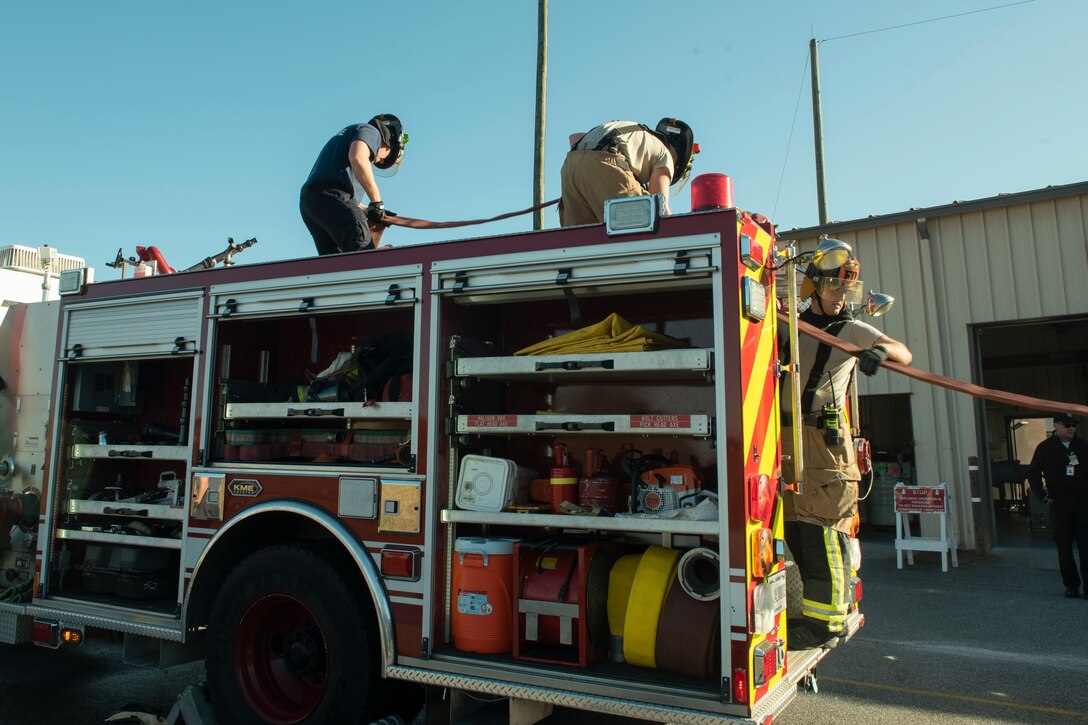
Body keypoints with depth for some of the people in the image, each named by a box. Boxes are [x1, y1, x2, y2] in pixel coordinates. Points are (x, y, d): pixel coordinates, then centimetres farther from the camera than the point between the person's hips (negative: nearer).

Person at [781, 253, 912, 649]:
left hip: (824, 440, -5)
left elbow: (904, 353, -11)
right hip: (785, 437, 5)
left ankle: (825, 619, -1)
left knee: (822, 528, -7)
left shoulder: (851, 330, 3)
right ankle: (811, 605, 21)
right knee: (793, 526, 9)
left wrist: (880, 349, -32)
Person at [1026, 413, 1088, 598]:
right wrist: (1043, 496, 1)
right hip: (1059, 505, -1)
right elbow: (1033, 474, 7)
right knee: (1064, 548, 5)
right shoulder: (1045, 448, 2)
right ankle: (1071, 585, 14)